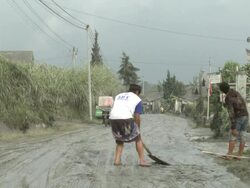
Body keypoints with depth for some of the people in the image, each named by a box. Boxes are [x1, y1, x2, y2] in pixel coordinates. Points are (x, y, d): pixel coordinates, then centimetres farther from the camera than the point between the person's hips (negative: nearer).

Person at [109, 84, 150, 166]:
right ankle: (142, 160, 12)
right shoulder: (137, 99, 13)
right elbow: (137, 117, 7)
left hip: (113, 118, 5)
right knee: (137, 138, 13)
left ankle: (117, 160, 14)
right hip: (125, 119, -5)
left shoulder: (118, 96, 28)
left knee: (119, 140, 24)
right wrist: (138, 129, 20)